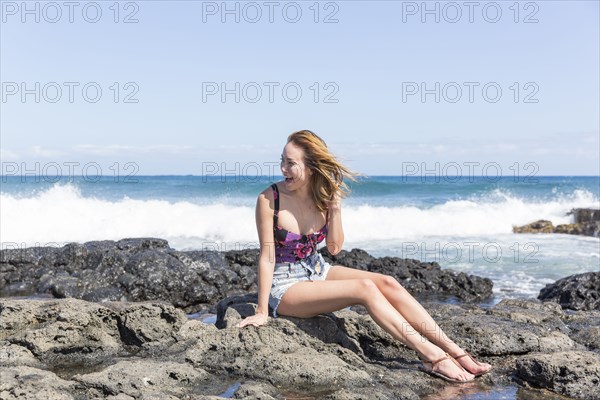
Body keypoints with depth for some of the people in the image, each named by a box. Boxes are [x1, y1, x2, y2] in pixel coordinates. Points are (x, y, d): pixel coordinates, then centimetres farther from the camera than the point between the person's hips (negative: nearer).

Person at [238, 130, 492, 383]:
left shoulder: (323, 196, -3)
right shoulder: (269, 199, -17)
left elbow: (334, 248, -1)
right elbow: (267, 256, -16)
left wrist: (335, 208, -15)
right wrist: (262, 312, -15)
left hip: (317, 271, 6)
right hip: (285, 285, -5)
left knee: (387, 283, -15)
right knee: (365, 288, -27)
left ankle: (454, 351, -15)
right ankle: (431, 356, -26)